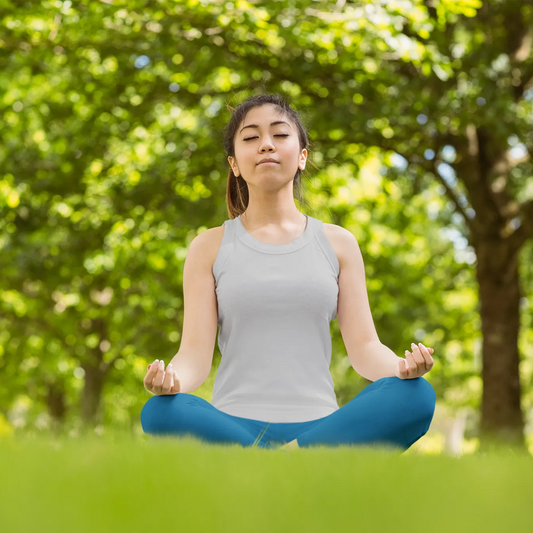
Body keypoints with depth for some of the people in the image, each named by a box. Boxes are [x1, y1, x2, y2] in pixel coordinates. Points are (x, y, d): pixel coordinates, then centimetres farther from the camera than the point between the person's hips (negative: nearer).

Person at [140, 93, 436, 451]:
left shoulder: (337, 243, 14)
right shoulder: (210, 247, 11)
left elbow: (363, 346, 8)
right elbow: (196, 353, 2)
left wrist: (402, 367, -16)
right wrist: (170, 379, -23)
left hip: (318, 427, 2)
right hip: (232, 424, -1)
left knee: (417, 396, -27)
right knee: (160, 414, -34)